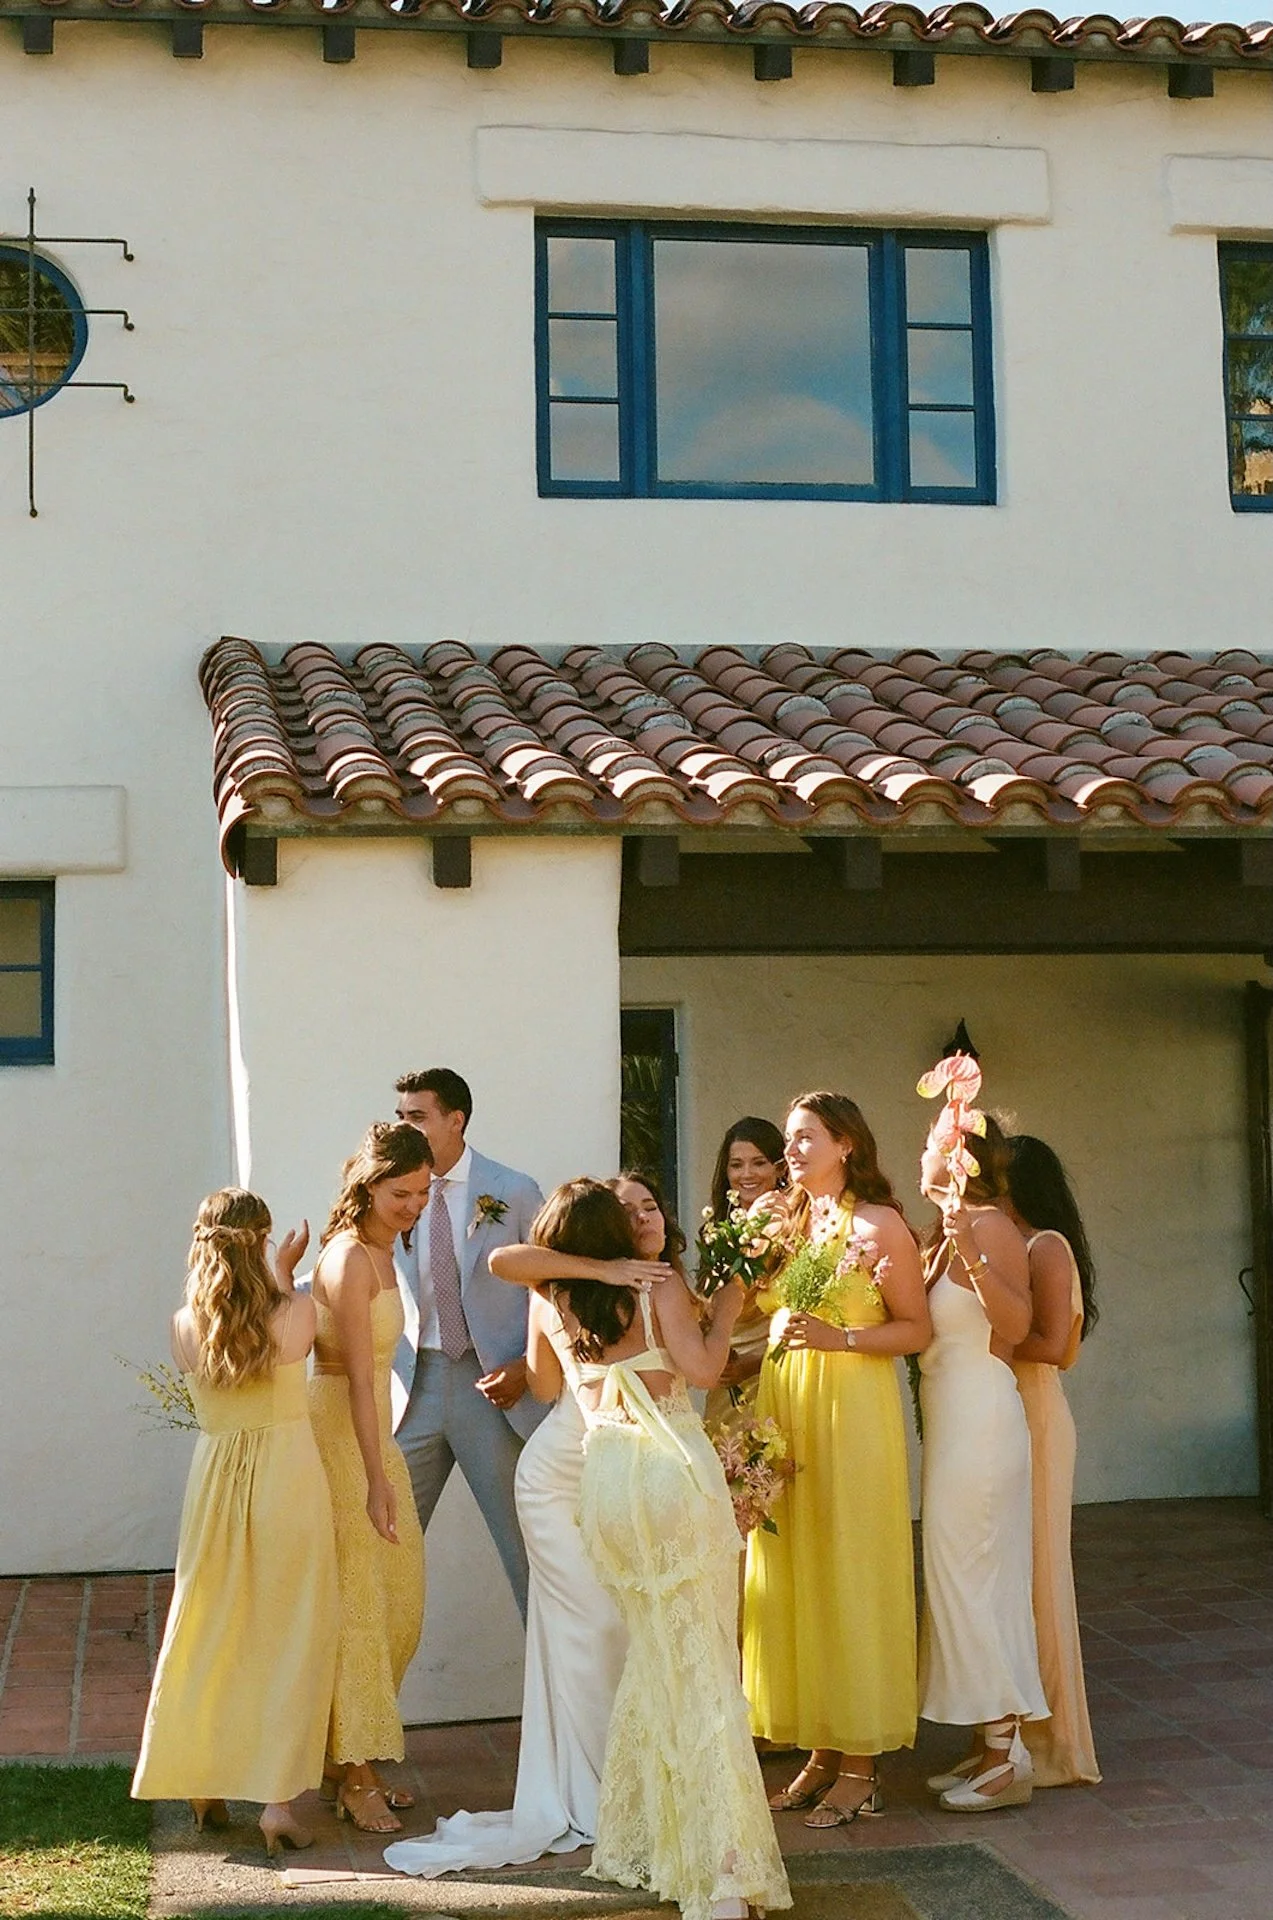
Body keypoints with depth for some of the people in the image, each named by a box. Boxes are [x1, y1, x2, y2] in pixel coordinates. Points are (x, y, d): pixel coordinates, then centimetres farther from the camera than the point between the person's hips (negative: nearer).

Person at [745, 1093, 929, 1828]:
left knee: (851, 1574, -2)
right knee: (795, 1577, 6)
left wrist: (837, 1338, -18)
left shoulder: (880, 1225, -5)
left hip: (854, 1409, -6)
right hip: (785, 1406, 7)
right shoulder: (789, 1223, 14)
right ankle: (822, 1750, 15)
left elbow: (916, 1329, -9)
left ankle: (861, 1765, 6)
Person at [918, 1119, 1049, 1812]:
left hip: (981, 1421, -10)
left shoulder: (991, 1227, -13)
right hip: (953, 1423, 10)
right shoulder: (946, 1236, 14)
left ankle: (1006, 1755, 2)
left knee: (968, 1576, -5)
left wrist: (972, 1253, -36)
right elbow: (924, 1325, 13)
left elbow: (1017, 1324, -26)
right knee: (969, 1578, 12)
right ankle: (991, 1746, 19)